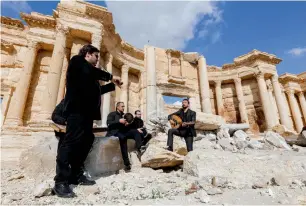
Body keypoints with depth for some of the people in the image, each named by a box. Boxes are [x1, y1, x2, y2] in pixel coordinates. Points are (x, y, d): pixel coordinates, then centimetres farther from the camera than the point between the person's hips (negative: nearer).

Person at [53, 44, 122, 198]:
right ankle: (60, 182, -9)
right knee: (71, 141, -13)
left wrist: (113, 85, 28)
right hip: (77, 109, -9)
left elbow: (95, 90, 31)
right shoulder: (77, 60, 6)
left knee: (86, 141, 4)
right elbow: (94, 72, -12)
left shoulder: (89, 72, 29)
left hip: (86, 110, 9)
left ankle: (75, 175, 12)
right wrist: (110, 76, 1)